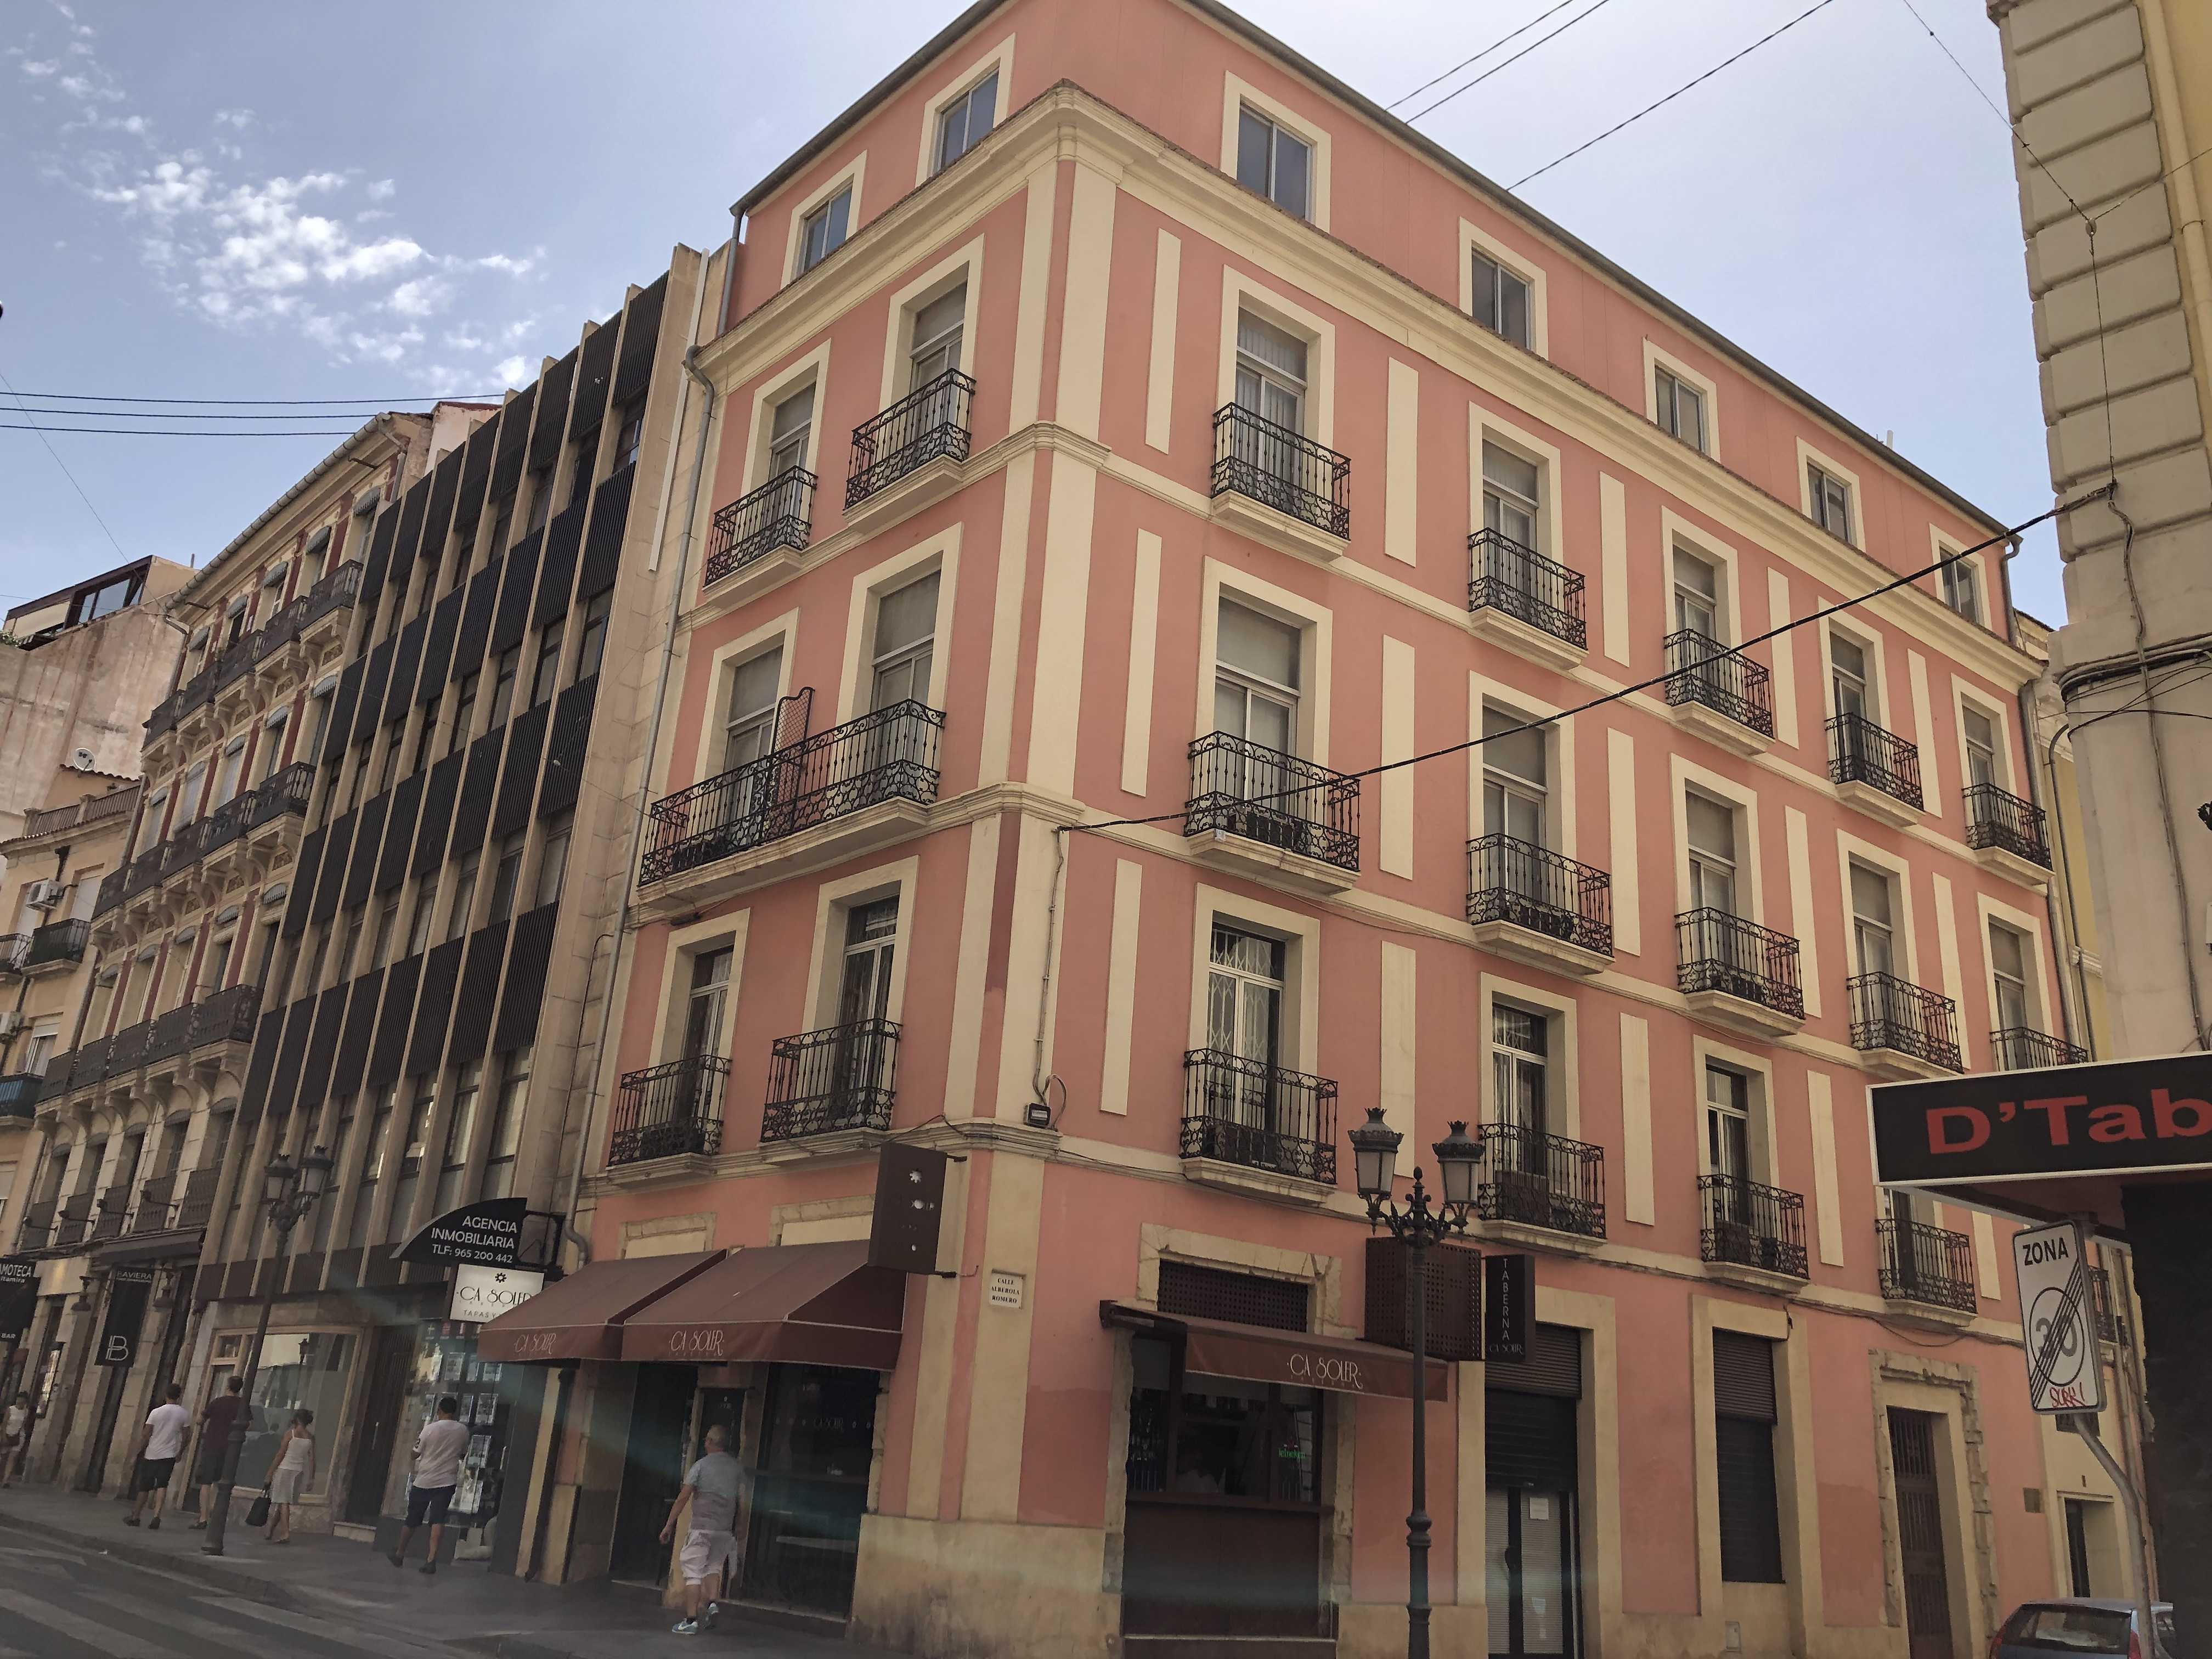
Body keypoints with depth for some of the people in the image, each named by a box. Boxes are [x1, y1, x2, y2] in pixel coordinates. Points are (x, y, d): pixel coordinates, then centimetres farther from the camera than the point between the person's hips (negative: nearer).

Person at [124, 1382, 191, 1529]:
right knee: (162, 1486, 1)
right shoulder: (184, 1414, -1)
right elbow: (186, 1436, 4)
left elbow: (146, 1435, -6)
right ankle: (157, 1516, -15)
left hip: (151, 1455, -1)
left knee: (144, 1487, 11)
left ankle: (135, 1517, 22)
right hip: (169, 1456, 1)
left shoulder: (156, 1412, -8)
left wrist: (140, 1451, 8)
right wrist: (179, 1453, 17)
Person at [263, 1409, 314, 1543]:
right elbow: (312, 1459, 2)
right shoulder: (310, 1437, 4)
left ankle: (287, 1533, -12)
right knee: (282, 1502, 16)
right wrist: (311, 1478, 6)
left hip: (285, 1469, -5)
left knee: (283, 1502, -3)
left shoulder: (290, 1433, -7)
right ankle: (270, 1532, 25)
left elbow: (280, 1455, -8)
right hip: (299, 1472, 5)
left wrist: (270, 1473, -1)